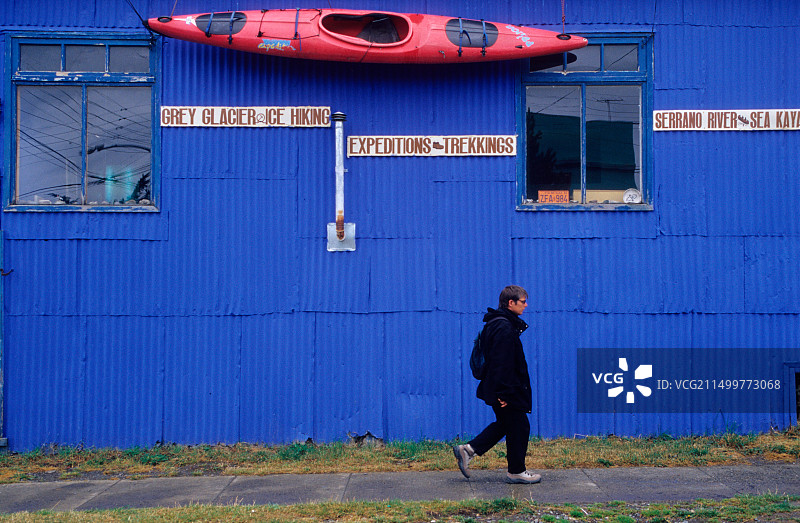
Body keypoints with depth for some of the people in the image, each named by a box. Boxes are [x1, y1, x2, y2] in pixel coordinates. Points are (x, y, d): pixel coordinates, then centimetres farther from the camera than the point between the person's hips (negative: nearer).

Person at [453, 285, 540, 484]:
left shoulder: (495, 324, 12)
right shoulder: (504, 328, -21)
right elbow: (501, 363, -25)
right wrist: (503, 393, -23)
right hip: (508, 389, -10)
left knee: (505, 423, 20)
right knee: (519, 427, 3)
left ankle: (468, 449, 17)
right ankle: (516, 471, 16)